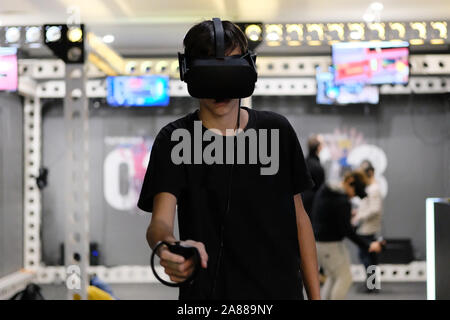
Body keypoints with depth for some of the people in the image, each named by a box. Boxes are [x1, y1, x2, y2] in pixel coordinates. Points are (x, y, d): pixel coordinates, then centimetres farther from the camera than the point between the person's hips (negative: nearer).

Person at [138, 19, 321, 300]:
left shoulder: (277, 131, 2)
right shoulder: (174, 140, -7)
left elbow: (299, 217, 5)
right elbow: (160, 220, -20)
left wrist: (315, 295, 1)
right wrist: (169, 247, -44)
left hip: (283, 290, 3)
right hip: (208, 292, -2)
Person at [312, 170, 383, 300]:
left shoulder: (323, 190, 5)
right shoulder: (343, 202, -22)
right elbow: (347, 231, -22)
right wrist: (368, 246, -19)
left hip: (317, 240, 9)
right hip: (330, 244, -9)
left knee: (333, 277, 21)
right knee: (345, 278, 1)